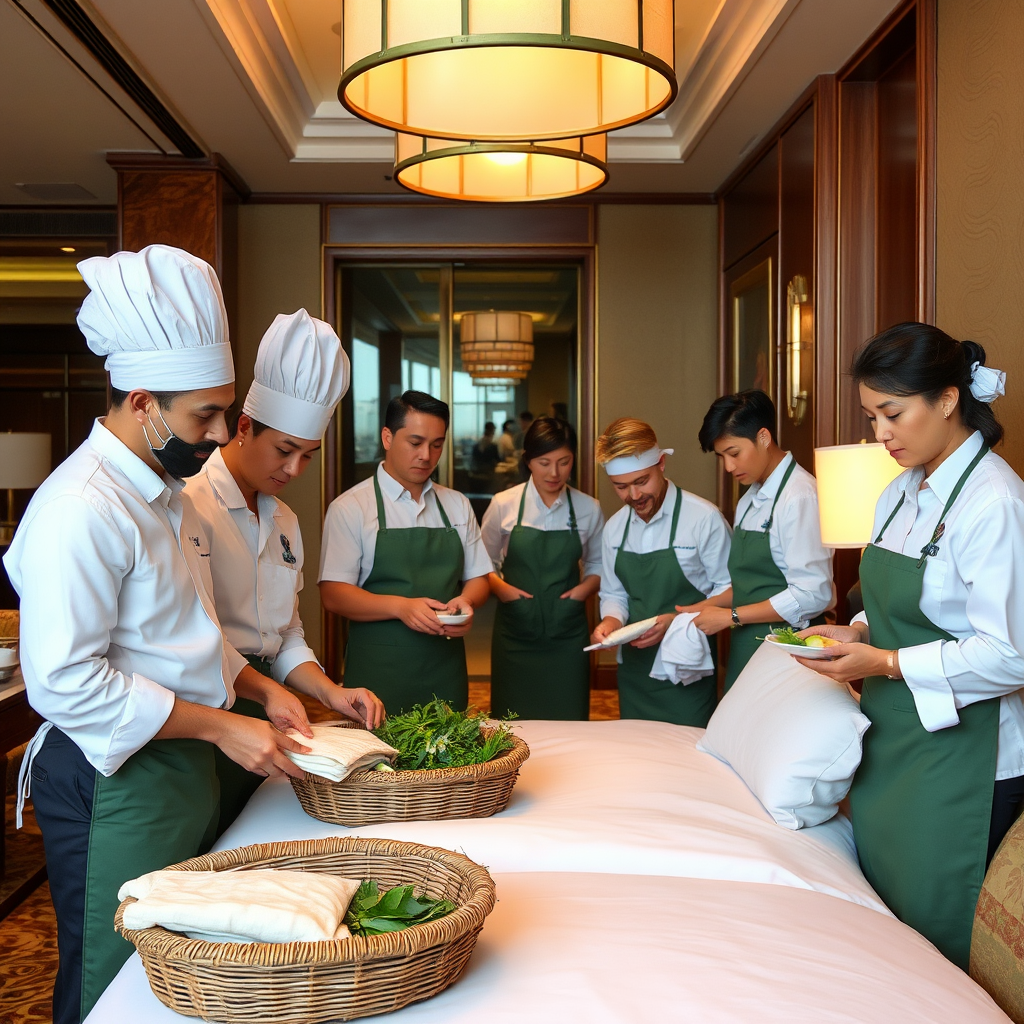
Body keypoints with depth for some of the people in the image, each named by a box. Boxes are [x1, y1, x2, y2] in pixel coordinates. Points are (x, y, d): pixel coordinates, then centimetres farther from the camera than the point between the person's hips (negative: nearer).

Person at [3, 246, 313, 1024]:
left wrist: (259, 689, 8)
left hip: (184, 766, 9)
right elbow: (65, 681, -25)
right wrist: (220, 726, -21)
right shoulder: (81, 508, -21)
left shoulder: (167, 490, 12)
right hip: (114, 784, -9)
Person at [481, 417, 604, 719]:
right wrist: (500, 587, -10)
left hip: (567, 635, 1)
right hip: (515, 634, -1)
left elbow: (598, 564, 15)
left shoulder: (588, 509, 2)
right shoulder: (504, 504, -3)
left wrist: (585, 587, -5)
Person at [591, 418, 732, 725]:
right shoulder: (614, 528, 5)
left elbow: (728, 589, -10)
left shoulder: (704, 519, -13)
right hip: (635, 664, 5)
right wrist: (611, 621, -8)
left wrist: (677, 620, -21)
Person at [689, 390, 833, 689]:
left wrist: (730, 617, -14)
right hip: (745, 648, 7)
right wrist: (706, 607, 1)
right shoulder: (749, 500, 11)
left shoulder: (800, 496, -16)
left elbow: (811, 595, -20)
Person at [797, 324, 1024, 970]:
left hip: (962, 752, -8)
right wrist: (861, 633, 1)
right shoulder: (902, 492, 8)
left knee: (934, 925, 5)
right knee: (877, 899, 18)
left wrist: (886, 663, -23)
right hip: (892, 738, 8)